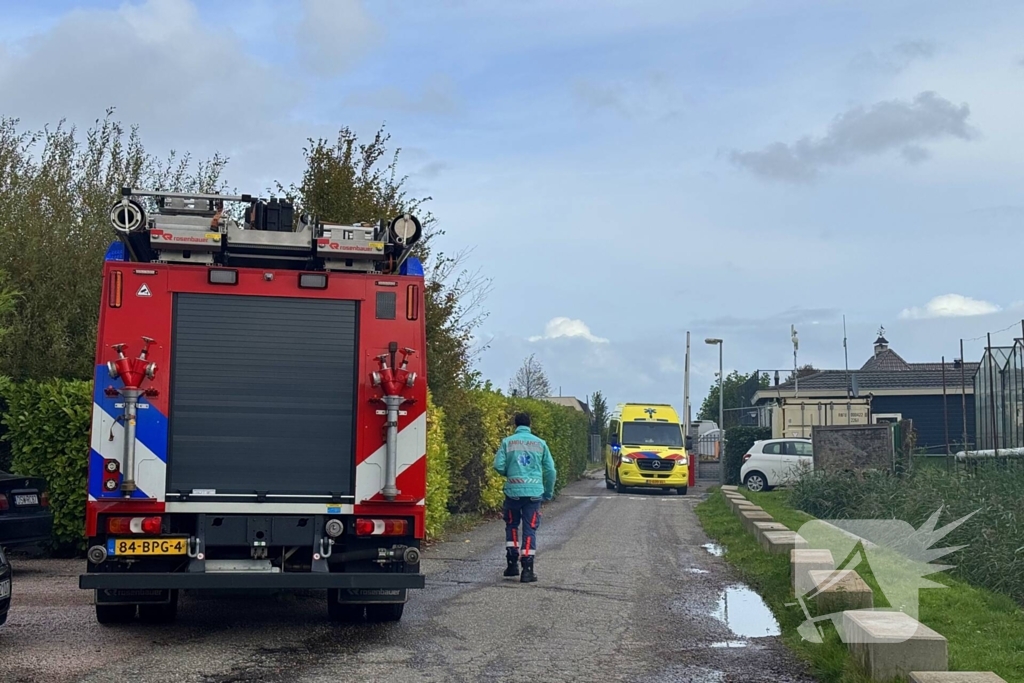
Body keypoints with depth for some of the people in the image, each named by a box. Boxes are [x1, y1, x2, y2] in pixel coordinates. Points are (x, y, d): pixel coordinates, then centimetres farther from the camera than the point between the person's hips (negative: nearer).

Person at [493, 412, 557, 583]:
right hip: (534, 492, 0)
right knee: (530, 529, 4)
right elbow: (550, 470, 6)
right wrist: (549, 492, 19)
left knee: (512, 526, 19)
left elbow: (498, 465, -5)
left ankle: (513, 564, 14)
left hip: (513, 491, 0)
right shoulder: (540, 443, 6)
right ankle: (527, 569, -2)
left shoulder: (507, 442, 2)